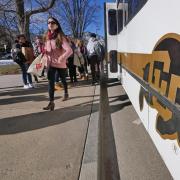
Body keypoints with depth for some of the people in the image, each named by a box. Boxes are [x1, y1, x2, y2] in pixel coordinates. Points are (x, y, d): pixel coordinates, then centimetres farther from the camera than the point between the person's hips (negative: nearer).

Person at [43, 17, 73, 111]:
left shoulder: (60, 37, -12)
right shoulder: (46, 37, 8)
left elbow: (69, 50, -21)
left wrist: (61, 58, -23)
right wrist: (44, 52, 2)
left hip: (60, 64, -4)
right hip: (50, 63, 4)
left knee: (63, 79, 16)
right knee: (50, 82, -5)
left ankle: (66, 93, 43)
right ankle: (51, 102, -2)